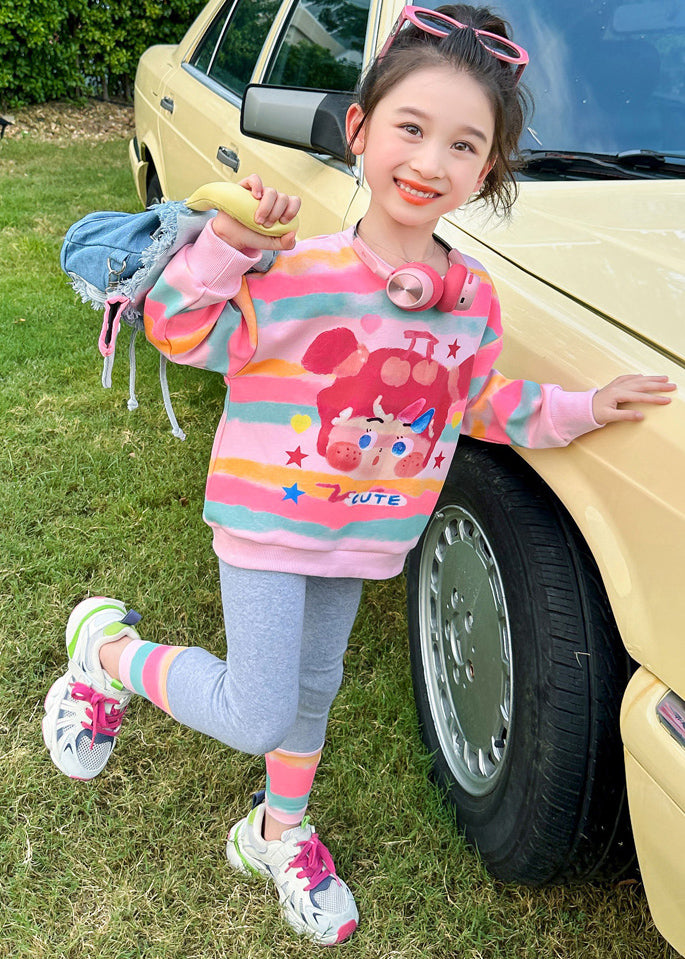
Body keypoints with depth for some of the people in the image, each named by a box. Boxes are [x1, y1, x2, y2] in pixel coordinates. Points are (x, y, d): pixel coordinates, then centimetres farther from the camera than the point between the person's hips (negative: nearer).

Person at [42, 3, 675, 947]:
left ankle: (281, 834, 49)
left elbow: (478, 402, 9)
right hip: (267, 519, -5)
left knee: (312, 689, 23)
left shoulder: (473, 297, -3)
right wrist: (226, 243, -33)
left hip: (362, 532, 6)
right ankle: (110, 649, 22)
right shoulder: (302, 271, -21)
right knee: (256, 718, -3)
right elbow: (185, 333, -19)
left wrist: (579, 409, 2)